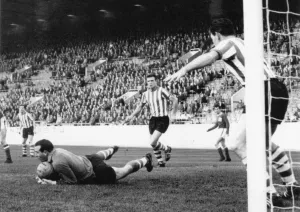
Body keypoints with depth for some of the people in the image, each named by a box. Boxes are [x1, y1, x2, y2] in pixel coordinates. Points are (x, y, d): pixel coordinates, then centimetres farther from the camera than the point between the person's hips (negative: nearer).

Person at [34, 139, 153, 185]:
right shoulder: (56, 151, -12)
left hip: (98, 174, -7)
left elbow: (72, 181, -25)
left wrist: (52, 182, -28)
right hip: (88, 160, 7)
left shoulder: (58, 163, -37)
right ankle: (111, 151, 73)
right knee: (98, 156, 44)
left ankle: (145, 160, 40)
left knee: (126, 169, 18)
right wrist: (44, 177, -13)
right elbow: (57, 173, 4)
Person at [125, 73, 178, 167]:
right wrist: (131, 116, 10)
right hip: (153, 119, 6)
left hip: (163, 120, -6)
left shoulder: (161, 91, -14)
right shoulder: (145, 94, 6)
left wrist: (173, 113, -23)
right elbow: (140, 106, 19)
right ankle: (160, 161, 26)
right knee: (153, 143, 6)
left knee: (152, 142, -15)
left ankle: (167, 149, 14)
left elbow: (174, 100, -14)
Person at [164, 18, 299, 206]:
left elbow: (211, 56, -20)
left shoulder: (228, 43, 0)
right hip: (278, 90, 9)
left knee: (242, 145, -8)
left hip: (266, 93, -9)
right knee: (264, 143, 26)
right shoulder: (241, 43, 26)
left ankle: (270, 194, -10)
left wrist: (184, 70, -30)